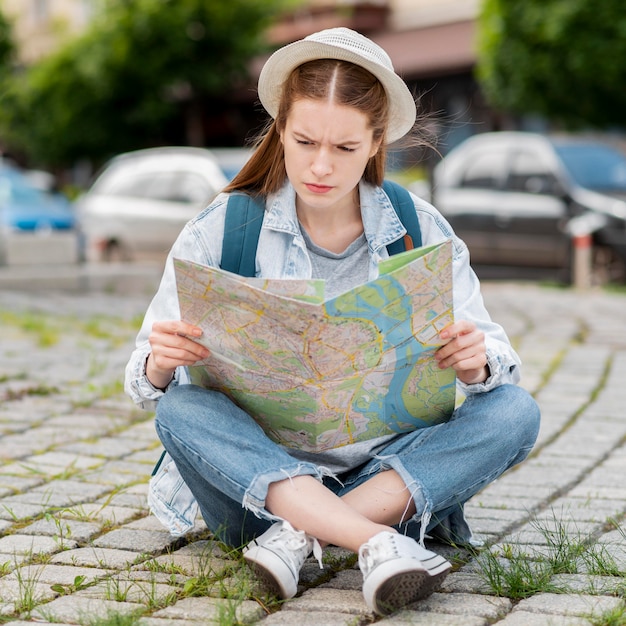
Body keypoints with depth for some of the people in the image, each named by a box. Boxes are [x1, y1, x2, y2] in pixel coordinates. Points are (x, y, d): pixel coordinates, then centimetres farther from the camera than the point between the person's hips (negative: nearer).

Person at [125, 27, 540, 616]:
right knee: (180, 412, -28)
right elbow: (149, 380, -6)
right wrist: (158, 366, -31)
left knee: (515, 411, -21)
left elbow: (496, 360, -4)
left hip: (388, 468, 1)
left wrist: (476, 363, -28)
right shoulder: (220, 229, -2)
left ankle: (299, 535, -30)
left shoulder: (420, 230, 2)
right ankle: (378, 543, -39)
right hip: (258, 473, -1)